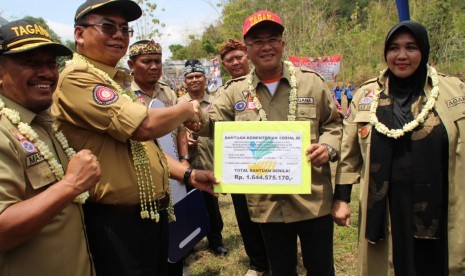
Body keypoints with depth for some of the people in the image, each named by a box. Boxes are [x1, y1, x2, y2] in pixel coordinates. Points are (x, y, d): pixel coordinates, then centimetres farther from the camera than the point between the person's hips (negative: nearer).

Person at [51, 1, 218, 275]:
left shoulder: (121, 81, 12)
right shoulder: (77, 77, -16)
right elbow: (144, 127, -26)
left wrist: (188, 174, 7)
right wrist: (187, 110, -7)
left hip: (154, 213, 9)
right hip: (118, 222, -9)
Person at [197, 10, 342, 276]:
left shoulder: (312, 81, 0)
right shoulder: (236, 90, 2)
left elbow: (334, 123, 7)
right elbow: (211, 123, -2)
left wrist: (328, 146, -13)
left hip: (313, 199, -1)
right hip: (267, 203, 1)